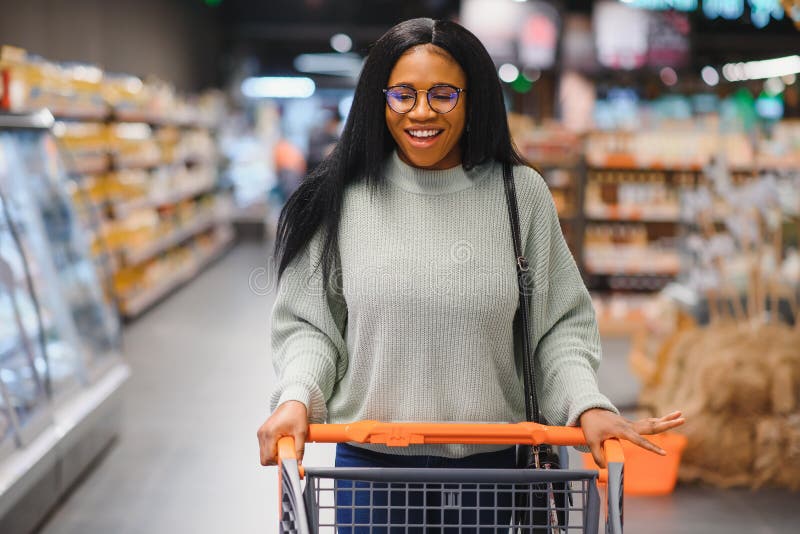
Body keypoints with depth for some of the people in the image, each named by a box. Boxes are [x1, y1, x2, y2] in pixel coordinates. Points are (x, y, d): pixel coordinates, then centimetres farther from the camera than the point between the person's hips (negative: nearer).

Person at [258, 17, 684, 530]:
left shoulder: (522, 194, -2)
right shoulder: (342, 199, -2)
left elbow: (561, 323, 2)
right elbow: (309, 322, 3)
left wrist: (587, 405, -13)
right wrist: (296, 399, -14)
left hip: (489, 460, 0)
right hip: (369, 457, 0)